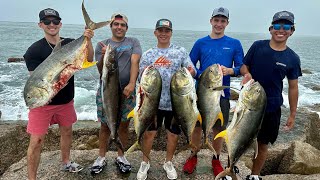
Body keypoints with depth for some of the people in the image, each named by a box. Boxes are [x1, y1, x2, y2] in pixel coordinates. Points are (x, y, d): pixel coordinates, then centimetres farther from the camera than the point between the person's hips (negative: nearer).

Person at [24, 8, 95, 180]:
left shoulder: (70, 43, 0)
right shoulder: (35, 50, -11)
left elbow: (89, 59, -10)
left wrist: (88, 40, -25)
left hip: (66, 99, 5)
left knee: (67, 131, 19)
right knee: (37, 140, -2)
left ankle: (66, 163, 43)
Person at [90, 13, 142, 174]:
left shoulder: (133, 42, 6)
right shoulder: (102, 45, 7)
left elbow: (135, 62, -10)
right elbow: (101, 71, 1)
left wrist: (132, 84, -24)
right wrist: (104, 56, -18)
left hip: (127, 91, 0)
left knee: (124, 125, 9)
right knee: (105, 125, 8)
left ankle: (121, 157, 27)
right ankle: (101, 158, 25)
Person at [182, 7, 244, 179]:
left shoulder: (234, 44, 3)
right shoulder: (201, 43, 4)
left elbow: (241, 68, 1)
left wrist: (229, 70, -20)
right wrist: (201, 76, -13)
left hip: (222, 93, 0)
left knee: (219, 128, 10)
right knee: (197, 126, 8)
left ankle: (216, 160, 31)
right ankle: (193, 157, 29)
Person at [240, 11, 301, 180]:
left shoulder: (292, 58, -3)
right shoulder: (257, 46, -4)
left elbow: (293, 87, 3)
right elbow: (244, 66, 3)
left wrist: (293, 114, 4)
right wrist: (247, 74, -21)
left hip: (271, 108, 1)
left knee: (263, 144, 12)